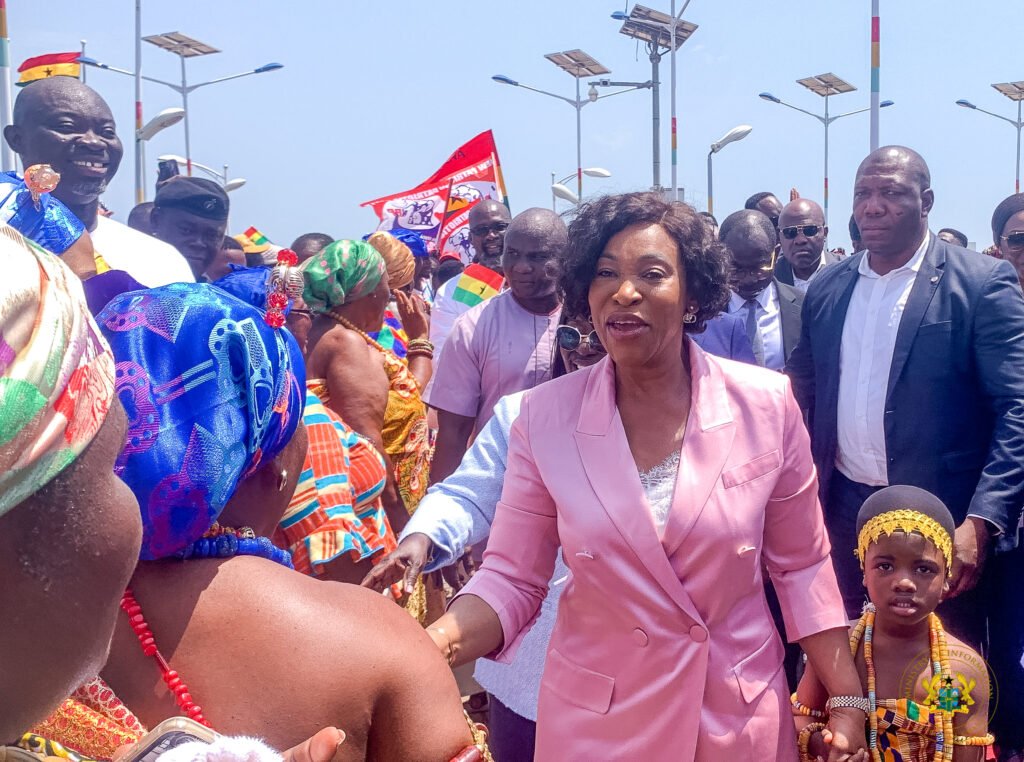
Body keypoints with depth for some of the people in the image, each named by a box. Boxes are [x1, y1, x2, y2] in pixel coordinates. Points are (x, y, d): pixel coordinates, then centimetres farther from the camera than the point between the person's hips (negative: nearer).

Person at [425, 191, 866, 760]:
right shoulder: (545, 416, -10)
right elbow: (513, 579, -8)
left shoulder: (766, 404, -9)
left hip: (743, 713, 0)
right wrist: (429, 647, -25)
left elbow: (800, 565, 0)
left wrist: (846, 700, 0)